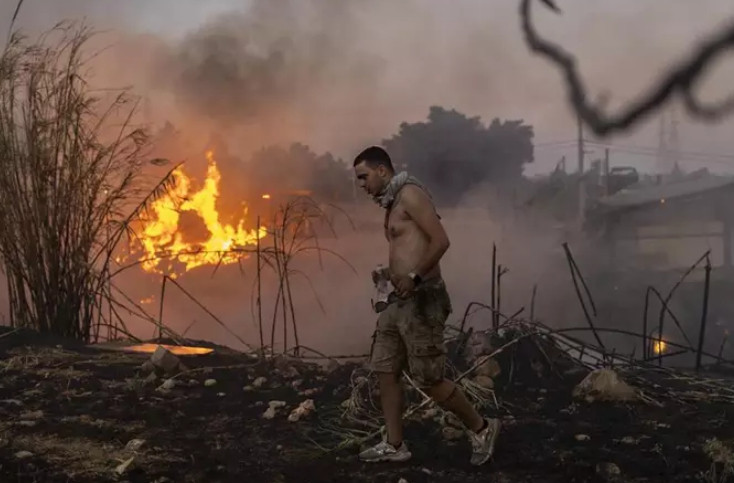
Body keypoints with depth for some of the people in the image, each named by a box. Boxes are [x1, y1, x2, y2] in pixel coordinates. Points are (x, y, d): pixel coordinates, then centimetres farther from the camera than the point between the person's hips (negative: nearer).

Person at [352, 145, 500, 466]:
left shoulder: (410, 193, -10)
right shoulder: (392, 203, 19)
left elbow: (441, 240, -18)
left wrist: (414, 277, -21)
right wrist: (388, 272, 11)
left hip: (421, 299, -10)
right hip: (400, 300, 10)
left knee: (429, 379, -4)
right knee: (385, 371, 8)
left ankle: (481, 428, 14)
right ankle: (394, 445, 16)